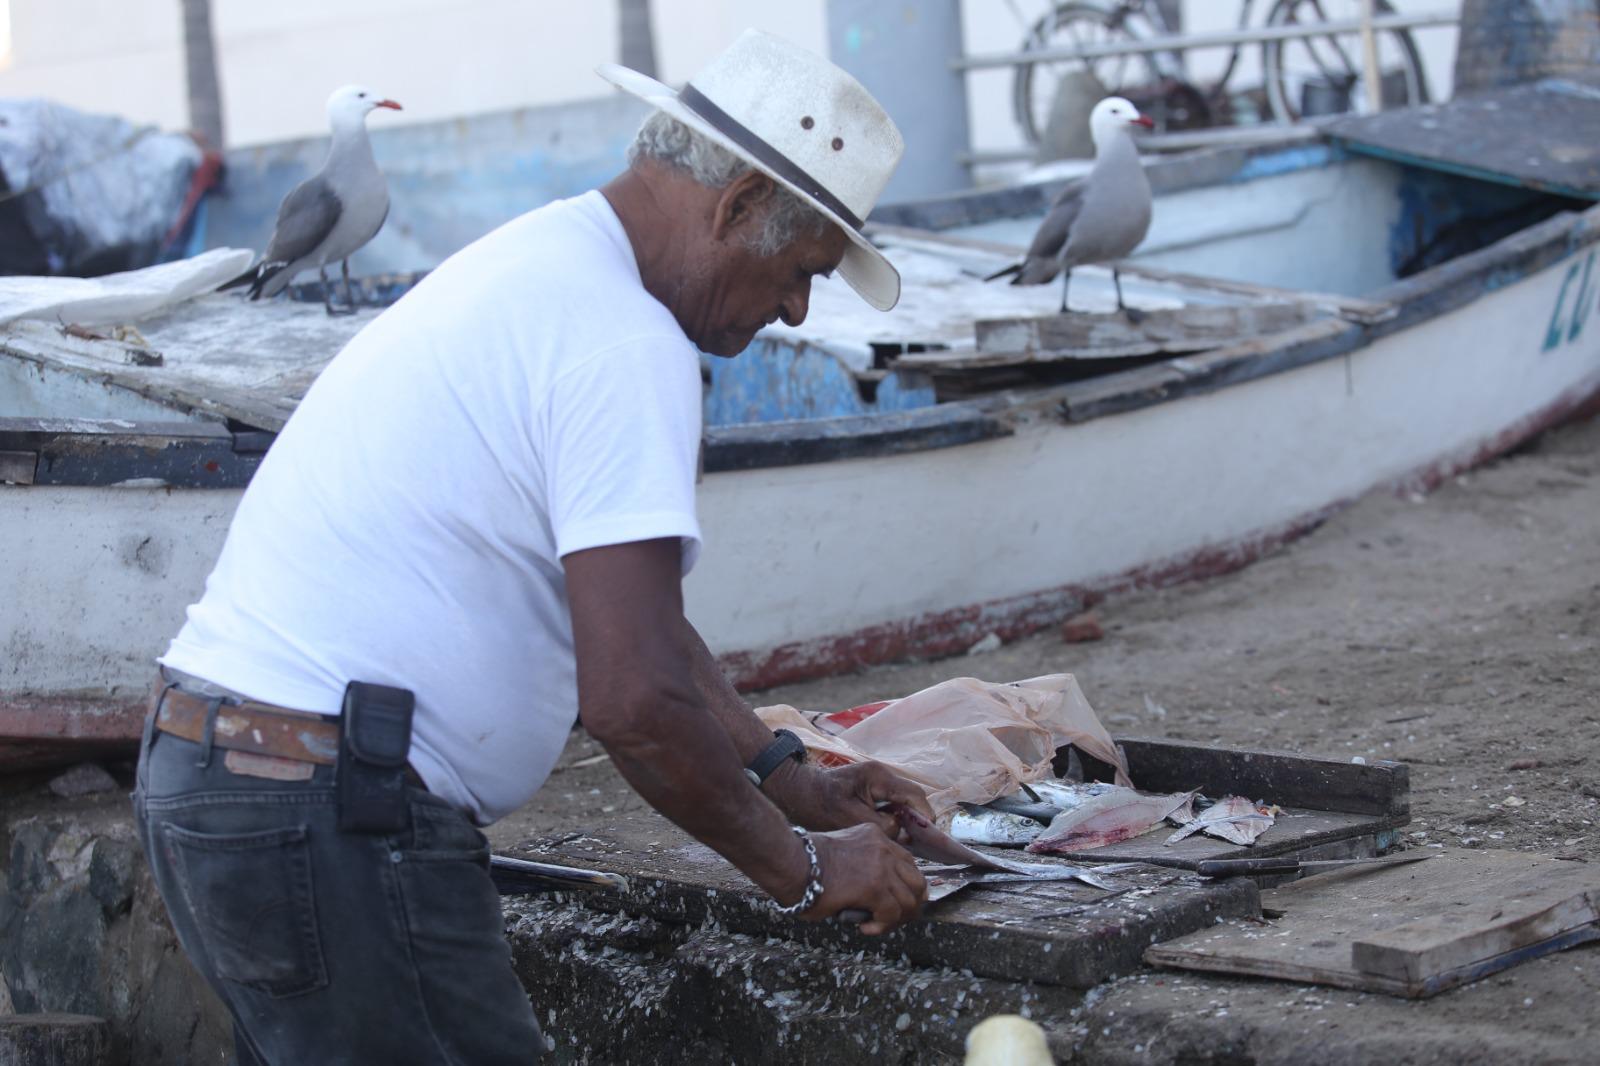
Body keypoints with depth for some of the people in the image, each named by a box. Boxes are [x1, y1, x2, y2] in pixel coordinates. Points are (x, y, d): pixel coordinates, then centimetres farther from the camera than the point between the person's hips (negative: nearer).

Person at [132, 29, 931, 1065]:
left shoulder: (530, 265, 17)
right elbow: (635, 696, -21)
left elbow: (624, 615, 23)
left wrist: (788, 776, 20)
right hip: (331, 821, -11)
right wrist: (802, 869, -6)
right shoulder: (620, 339, -15)